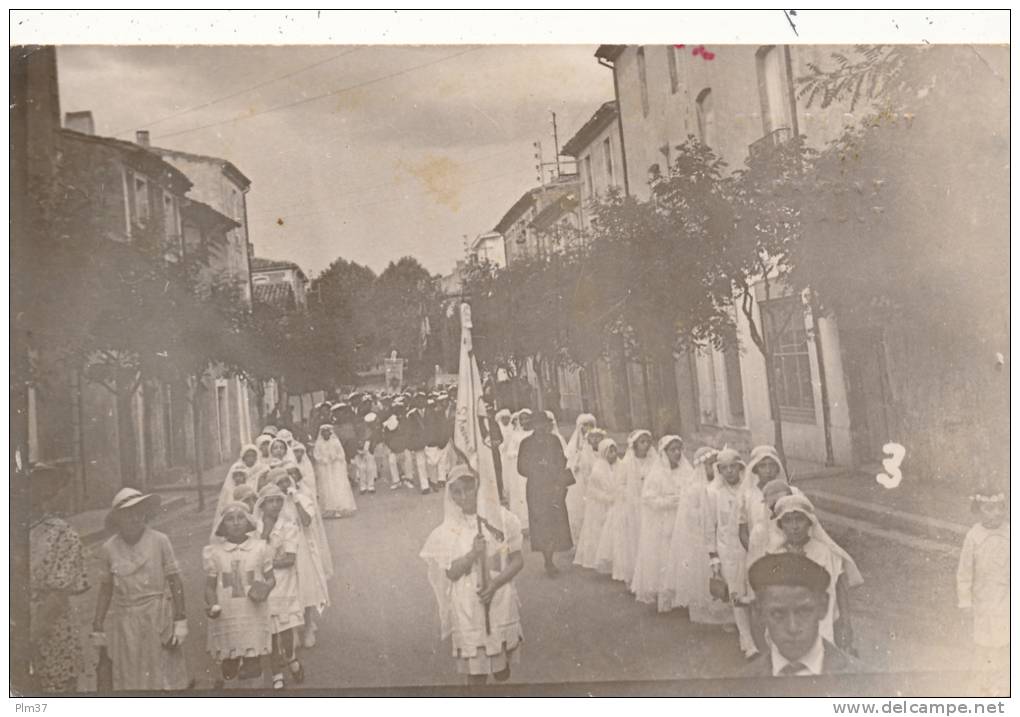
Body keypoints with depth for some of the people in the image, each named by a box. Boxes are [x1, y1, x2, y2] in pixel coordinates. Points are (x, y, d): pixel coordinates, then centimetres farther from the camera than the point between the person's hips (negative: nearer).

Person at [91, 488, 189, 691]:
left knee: (164, 679, 2)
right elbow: (105, 589, 10)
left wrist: (180, 621, -5)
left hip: (158, 620, -2)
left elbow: (175, 582, -3)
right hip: (125, 623, 2)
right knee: (130, 681, 7)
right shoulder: (108, 549, 0)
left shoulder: (160, 541, -6)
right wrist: (97, 627, 12)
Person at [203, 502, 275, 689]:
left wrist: (265, 588, -17)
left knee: (252, 667, 5)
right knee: (228, 665, 9)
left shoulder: (260, 548, -1)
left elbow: (271, 578, 6)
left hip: (254, 616, 0)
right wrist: (212, 606, -14)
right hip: (226, 617, 0)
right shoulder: (214, 552, -1)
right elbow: (210, 586, 4)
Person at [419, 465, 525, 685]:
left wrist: (495, 584, -17)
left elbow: (518, 561, -3)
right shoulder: (448, 530, -6)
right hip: (468, 606, 0)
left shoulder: (501, 518, -6)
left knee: (502, 671, 12)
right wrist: (473, 554, -22)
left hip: (500, 600, 1)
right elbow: (451, 573, -6)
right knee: (475, 669, 6)